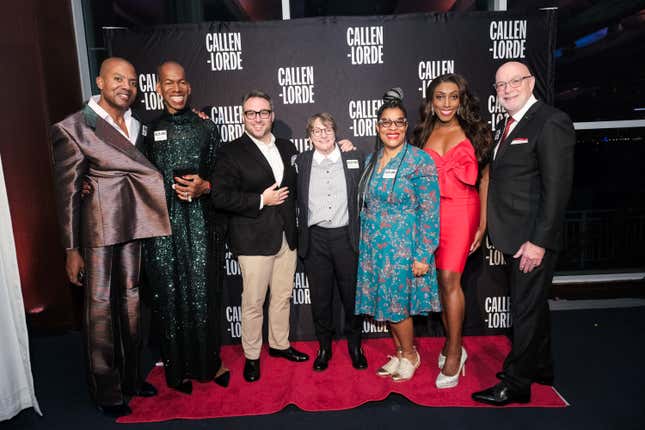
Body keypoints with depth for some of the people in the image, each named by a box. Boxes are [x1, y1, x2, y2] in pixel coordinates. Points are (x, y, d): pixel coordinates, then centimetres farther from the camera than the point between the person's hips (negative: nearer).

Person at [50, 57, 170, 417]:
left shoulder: (139, 126, 9)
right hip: (99, 230, -5)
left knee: (132, 301, 14)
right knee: (101, 308, 4)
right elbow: (68, 193, -7)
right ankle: (107, 391, 22)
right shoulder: (73, 128, -7)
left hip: (136, 227, 5)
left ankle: (131, 376, 32)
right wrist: (72, 250, -7)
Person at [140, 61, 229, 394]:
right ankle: (178, 367, 23)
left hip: (200, 220, 0)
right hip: (163, 222, 1)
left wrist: (204, 186, -11)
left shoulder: (206, 128, 8)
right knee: (170, 295, 6)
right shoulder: (149, 129, 9)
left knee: (203, 292, 1)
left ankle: (209, 362, 21)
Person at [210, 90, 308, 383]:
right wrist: (261, 200, -16)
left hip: (287, 236, 5)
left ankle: (279, 344, 36)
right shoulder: (230, 152, -6)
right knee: (253, 302, 5)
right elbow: (220, 197, -14)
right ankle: (251, 356, 24)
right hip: (254, 239, -5)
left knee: (283, 296, 17)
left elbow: (295, 185, 22)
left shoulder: (287, 147, 11)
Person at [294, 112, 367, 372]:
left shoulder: (353, 158, 3)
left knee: (352, 294, 10)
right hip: (315, 239, 1)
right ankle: (324, 347, 30)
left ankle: (354, 345, 31)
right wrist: (301, 238, 2)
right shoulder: (301, 161, 5)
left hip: (346, 236, 0)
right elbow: (299, 201, 6)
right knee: (320, 297, 11)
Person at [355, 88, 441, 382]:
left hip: (403, 247, -6)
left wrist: (423, 255, -16)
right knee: (384, 302, 13)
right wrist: (363, 244, 13)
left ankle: (410, 355, 29)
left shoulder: (420, 160, -11)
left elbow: (430, 212, -13)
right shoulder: (371, 160, 8)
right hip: (374, 246, 6)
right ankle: (401, 353, 34)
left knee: (396, 305, 2)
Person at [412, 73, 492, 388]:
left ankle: (453, 352, 7)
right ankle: (454, 345, 24)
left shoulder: (475, 132, 3)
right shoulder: (424, 134, 11)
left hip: (461, 211, -3)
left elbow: (485, 178, 1)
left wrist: (483, 223, -5)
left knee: (449, 279, -9)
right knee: (441, 281, 7)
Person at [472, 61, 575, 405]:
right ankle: (540, 368, 39)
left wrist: (538, 241, -20)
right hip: (514, 236, 9)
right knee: (531, 305, 21)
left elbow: (557, 189, -19)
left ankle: (516, 384, 18)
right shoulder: (506, 124, 14)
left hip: (532, 238, -9)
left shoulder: (551, 122, -14)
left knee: (526, 309, 3)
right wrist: (496, 229, 10)